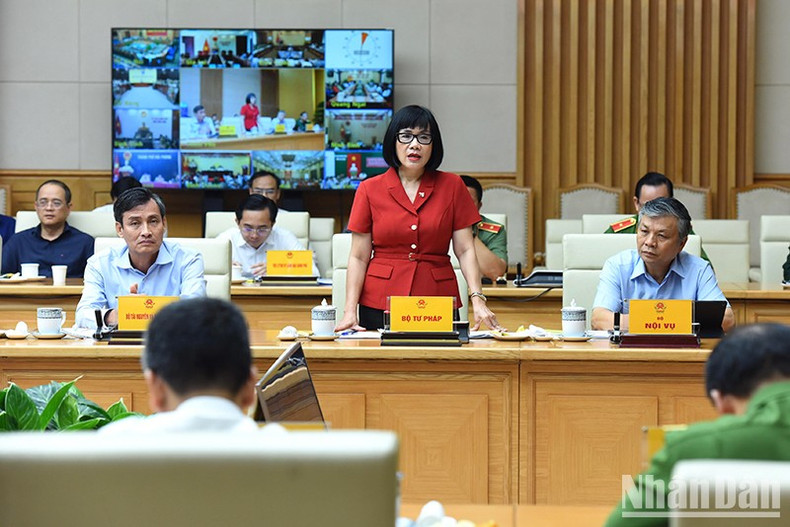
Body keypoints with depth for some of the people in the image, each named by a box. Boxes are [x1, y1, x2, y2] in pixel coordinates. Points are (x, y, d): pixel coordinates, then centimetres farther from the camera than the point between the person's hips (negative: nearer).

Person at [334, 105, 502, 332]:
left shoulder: (452, 186, 5)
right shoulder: (369, 190, 3)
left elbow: (465, 250, 2)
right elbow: (358, 257, 2)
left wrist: (477, 299, -11)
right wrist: (350, 311, -7)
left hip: (438, 298, 0)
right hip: (379, 302, 0)